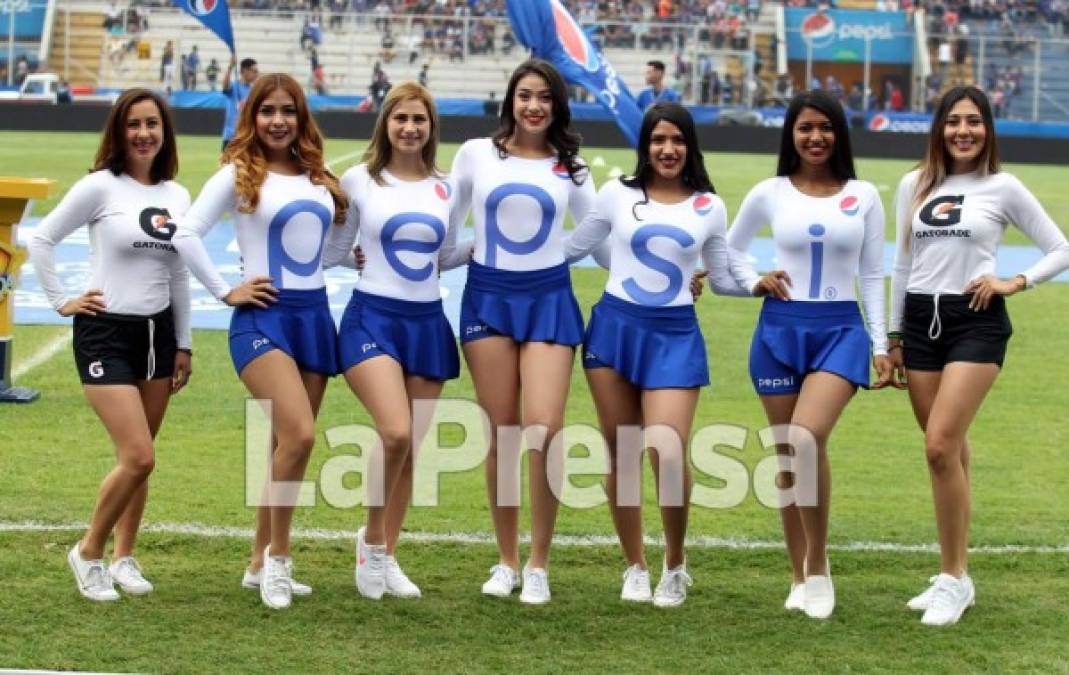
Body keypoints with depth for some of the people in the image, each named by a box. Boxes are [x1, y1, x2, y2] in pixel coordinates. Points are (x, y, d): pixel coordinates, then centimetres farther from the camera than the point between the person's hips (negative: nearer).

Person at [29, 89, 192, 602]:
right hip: (106, 332, -5)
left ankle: (123, 556, 22)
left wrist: (184, 344, 15)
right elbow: (41, 240, -5)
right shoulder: (100, 187, -9)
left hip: (157, 332, 5)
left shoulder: (176, 196, 7)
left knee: (139, 458, 8)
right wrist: (62, 301, -7)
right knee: (138, 457, -13)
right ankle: (88, 552, 6)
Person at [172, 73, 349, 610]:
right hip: (263, 316, -6)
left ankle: (261, 563, 19)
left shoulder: (319, 179, 13)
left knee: (289, 442, 8)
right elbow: (187, 235, -11)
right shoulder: (239, 175, -3)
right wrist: (225, 292, -11)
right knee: (298, 434, -21)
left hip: (315, 313, 6)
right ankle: (278, 556, -8)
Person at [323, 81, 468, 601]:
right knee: (395, 433, -22)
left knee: (409, 448, 7)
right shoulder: (359, 181, 0)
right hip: (372, 318, -4)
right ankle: (372, 538, -1)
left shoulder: (445, 189, 10)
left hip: (428, 323, 4)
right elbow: (332, 252, 6)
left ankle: (387, 557, 21)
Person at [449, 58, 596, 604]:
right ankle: (506, 560, 14)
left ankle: (538, 565, -2)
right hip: (488, 295, 0)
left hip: (548, 298, 0)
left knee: (544, 429, -13)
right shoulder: (477, 154, 5)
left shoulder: (569, 168, 8)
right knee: (501, 432, 2)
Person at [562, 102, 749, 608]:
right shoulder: (617, 194, 5)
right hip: (614, 326, 1)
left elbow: (722, 279, 13)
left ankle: (675, 565, 8)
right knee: (621, 454, 5)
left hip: (674, 335, -1)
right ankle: (635, 568, 19)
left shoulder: (709, 207, 7)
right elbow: (571, 249, 12)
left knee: (668, 454, -14)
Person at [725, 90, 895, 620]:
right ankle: (800, 578, 16)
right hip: (780, 328, 2)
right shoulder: (769, 194, 5)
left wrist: (881, 345, 4)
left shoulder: (863, 197, 5)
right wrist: (754, 283, 2)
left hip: (841, 328, -2)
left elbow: (872, 277, 8)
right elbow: (732, 248, 21)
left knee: (807, 437, -23)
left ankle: (818, 566, -10)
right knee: (787, 454, 4)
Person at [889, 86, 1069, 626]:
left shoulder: (1002, 188, 0)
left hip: (976, 323, -4)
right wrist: (894, 337, 16)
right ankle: (954, 577, 16)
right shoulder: (914, 185, 10)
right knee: (949, 450, 8)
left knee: (941, 445, -16)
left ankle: (954, 578, -8)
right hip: (921, 320, 4)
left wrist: (1015, 282, -9)